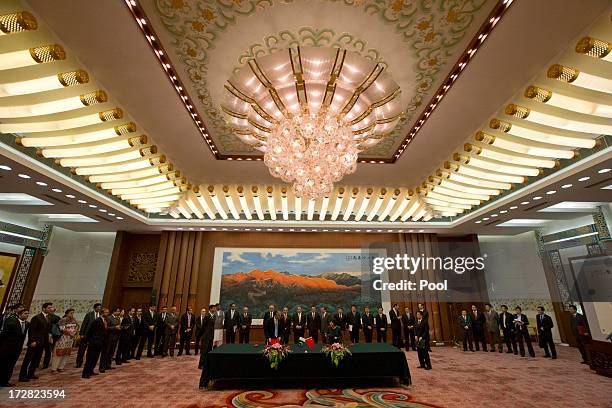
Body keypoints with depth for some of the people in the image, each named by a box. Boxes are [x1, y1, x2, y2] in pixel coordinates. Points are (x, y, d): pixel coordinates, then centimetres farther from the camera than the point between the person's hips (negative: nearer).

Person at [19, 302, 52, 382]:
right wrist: (32, 341, -19)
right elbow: (31, 330, -14)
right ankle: (22, 376, 11)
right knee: (28, 359, 2)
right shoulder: (37, 317, -13)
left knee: (37, 359, 12)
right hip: (34, 342, -7)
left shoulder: (49, 317, 9)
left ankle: (31, 374, 21)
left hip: (42, 342, 7)